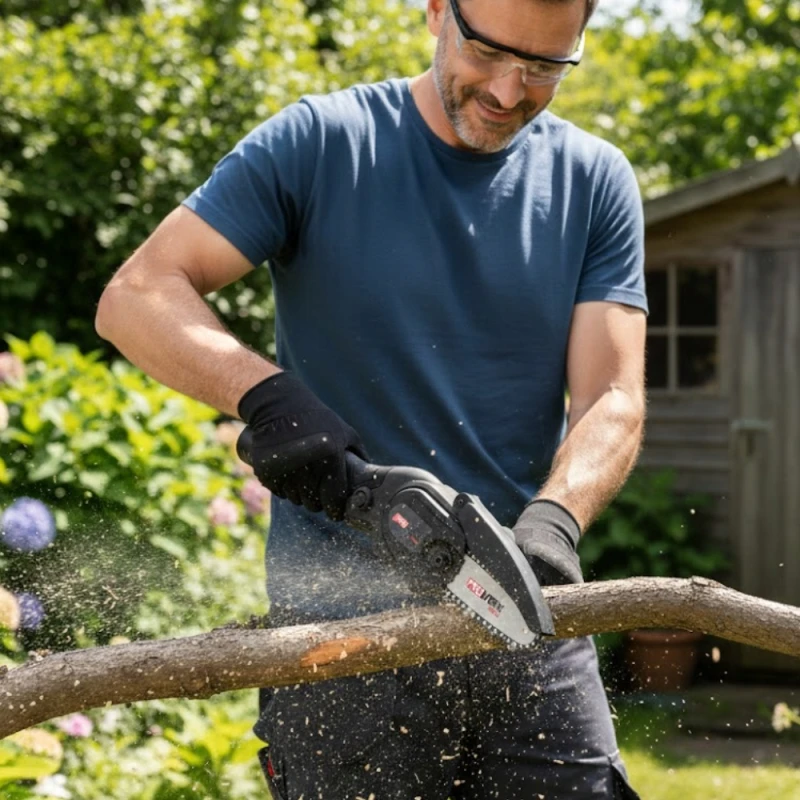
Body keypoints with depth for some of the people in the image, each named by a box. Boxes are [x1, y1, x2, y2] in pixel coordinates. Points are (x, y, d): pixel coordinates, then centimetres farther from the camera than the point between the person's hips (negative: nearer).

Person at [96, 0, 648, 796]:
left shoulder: (594, 183, 7)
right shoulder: (319, 144, -1)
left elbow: (612, 401, -1)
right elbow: (135, 297, -7)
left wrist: (552, 519, -22)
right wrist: (265, 395, -25)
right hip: (348, 617, -3)